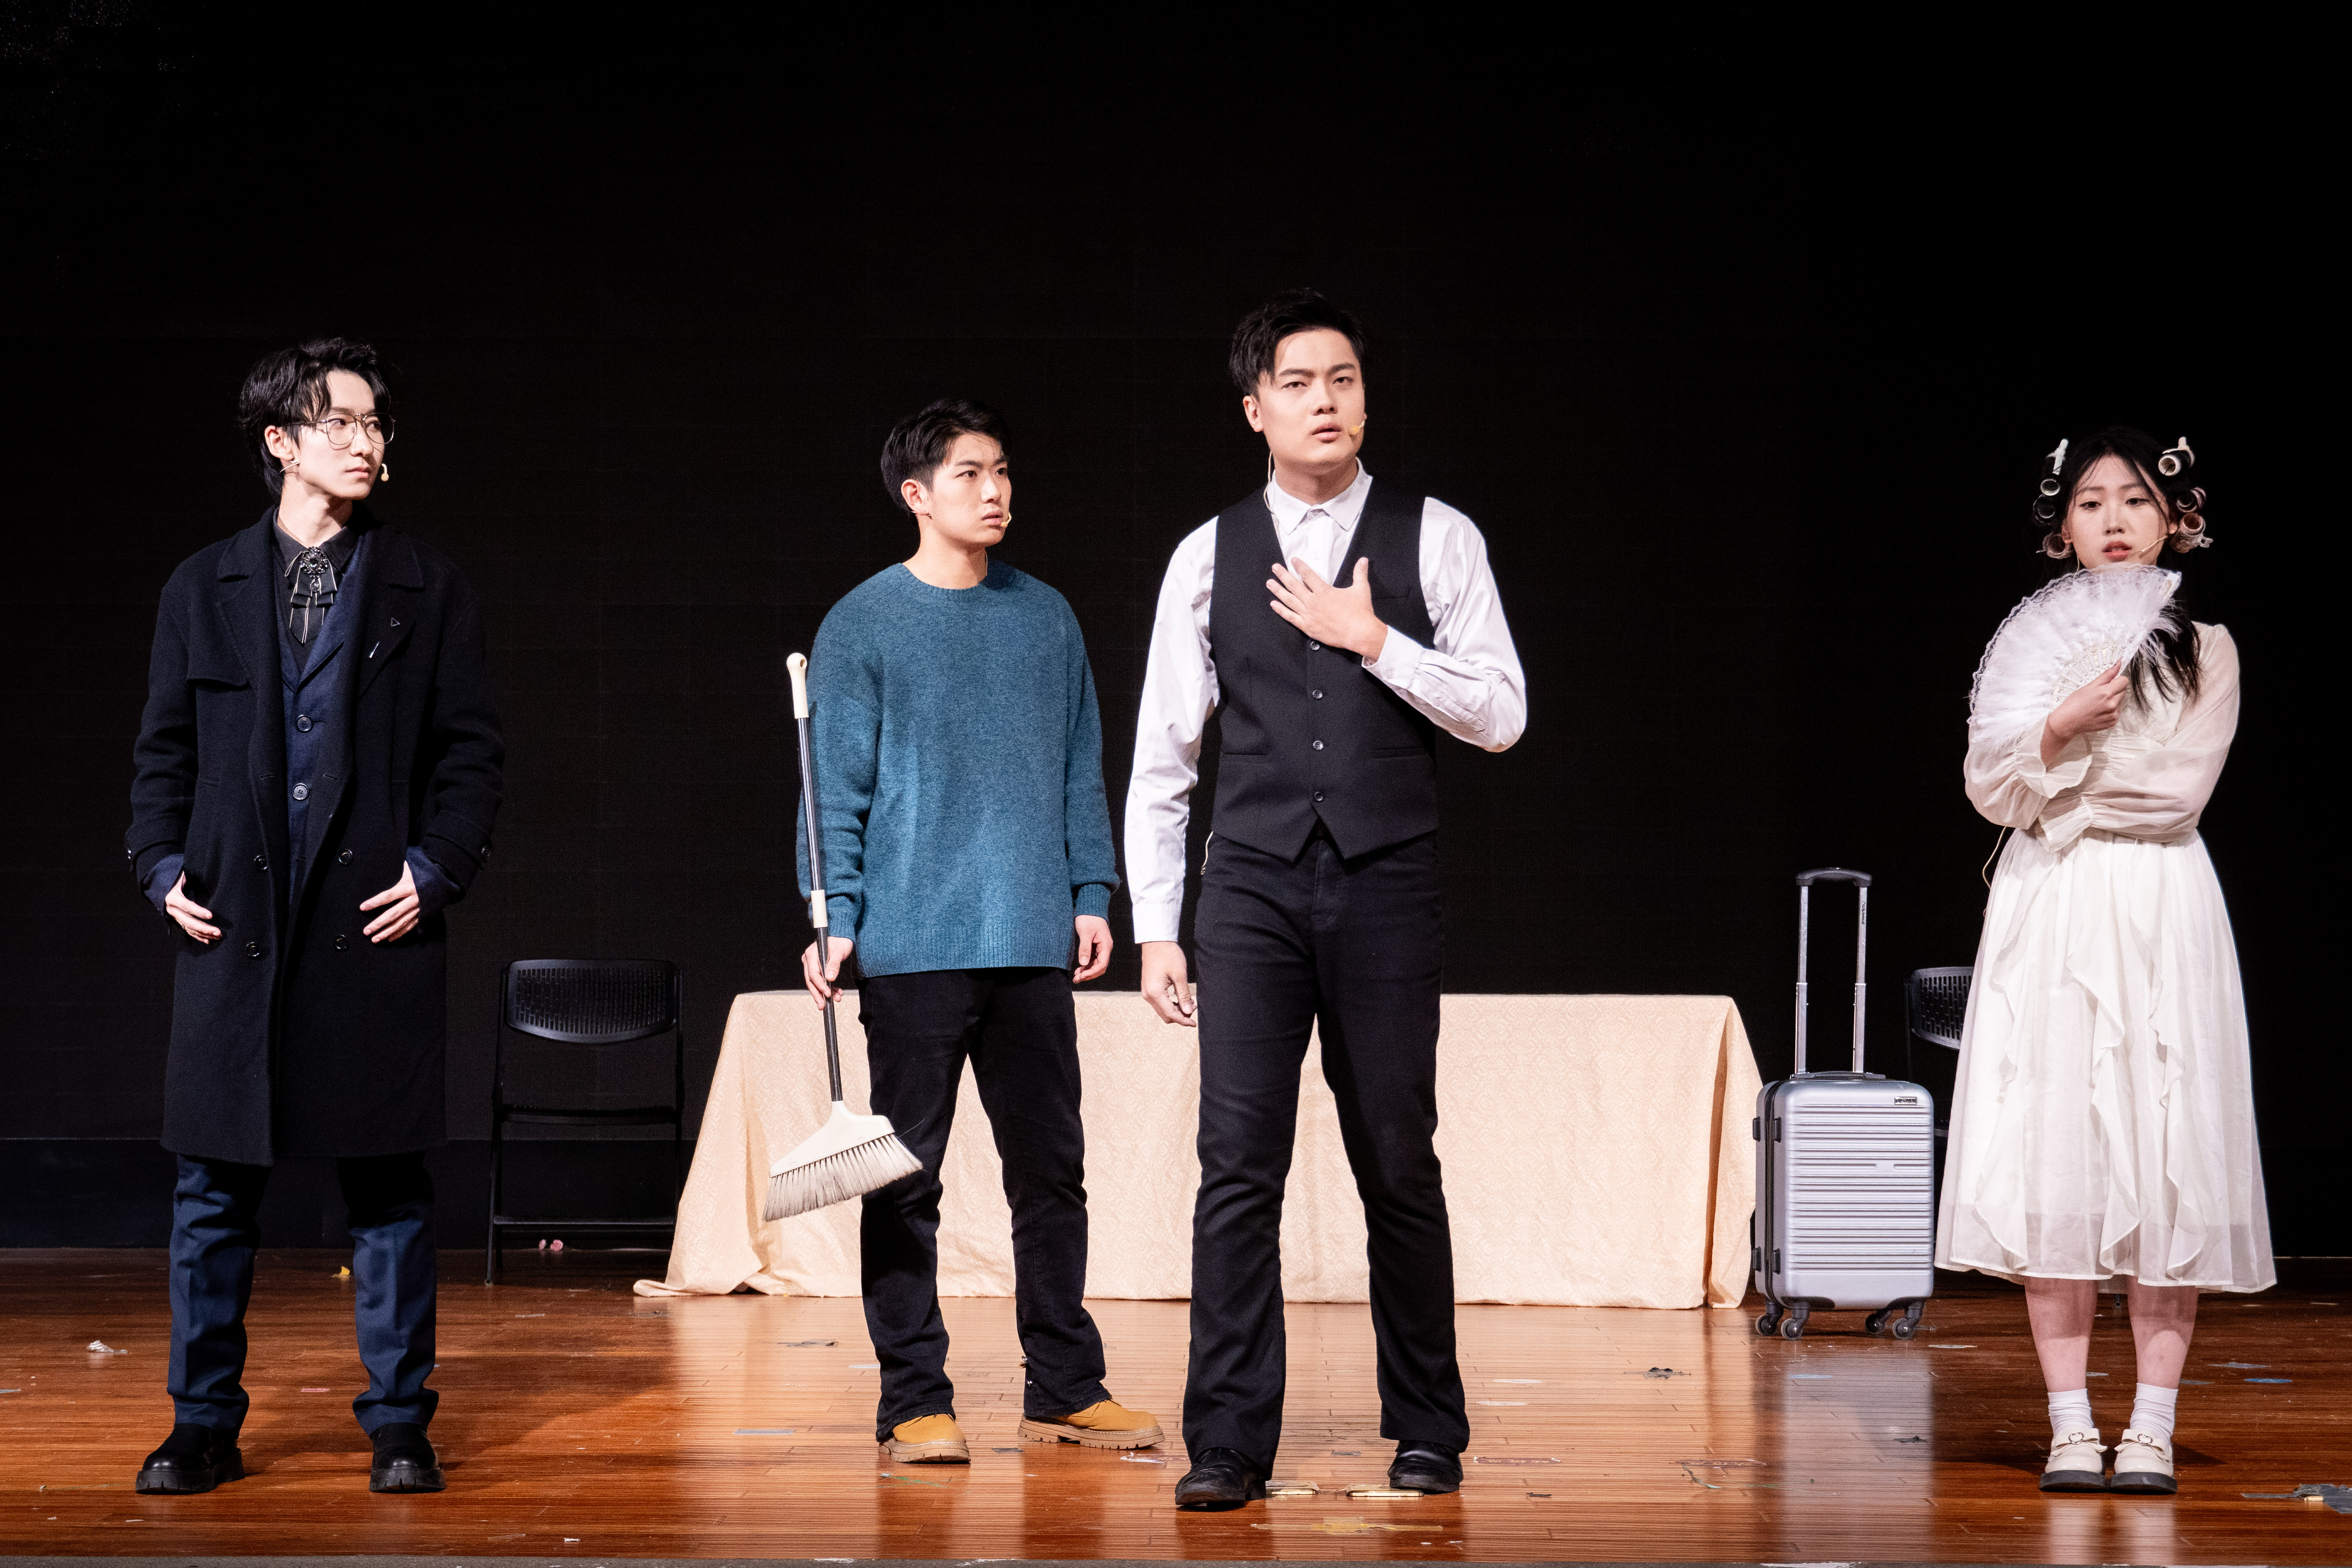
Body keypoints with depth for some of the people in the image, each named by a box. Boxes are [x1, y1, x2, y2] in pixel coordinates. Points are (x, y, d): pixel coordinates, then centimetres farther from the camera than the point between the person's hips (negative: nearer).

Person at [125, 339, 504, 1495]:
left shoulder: (427, 592, 8)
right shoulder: (203, 588, 10)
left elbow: (470, 750, 6)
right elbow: (165, 747, 12)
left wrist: (437, 867, -6)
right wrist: (162, 864, -1)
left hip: (376, 923, -1)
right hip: (233, 921, 1)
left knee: (388, 1191, 2)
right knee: (214, 1192, 4)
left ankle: (398, 1425, 11)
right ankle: (204, 1424, 14)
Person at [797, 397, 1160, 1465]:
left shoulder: (1045, 617, 13)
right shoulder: (864, 626, 1)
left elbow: (1080, 767, 16)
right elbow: (838, 789, -2)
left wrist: (1091, 894, 9)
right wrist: (834, 918, -9)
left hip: (1033, 943, 4)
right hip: (913, 946, -4)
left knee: (1051, 1170, 8)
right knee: (905, 1177, -1)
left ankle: (1065, 1388, 17)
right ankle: (915, 1402, 5)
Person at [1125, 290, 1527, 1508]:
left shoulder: (1435, 539, 4)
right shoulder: (1208, 556, 6)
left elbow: (1501, 715, -1)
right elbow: (1162, 757, 7)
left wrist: (1374, 639, -11)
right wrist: (1154, 929, 3)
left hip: (1387, 882, 0)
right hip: (1252, 883, 1)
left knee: (1398, 1166, 5)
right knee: (1238, 1164, -5)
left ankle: (1427, 1433, 19)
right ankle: (1229, 1444, 0)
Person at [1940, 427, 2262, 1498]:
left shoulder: (2203, 649, 5)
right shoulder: (2029, 638, 10)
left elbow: (2179, 789, -6)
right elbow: (1991, 788, 2)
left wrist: (2056, 788, -4)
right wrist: (2065, 723, -13)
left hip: (2159, 914, -1)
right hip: (2049, 917, 1)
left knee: (2166, 1164, -5)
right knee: (2054, 1158, -3)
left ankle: (2152, 1427, -1)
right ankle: (2071, 1425, 1)